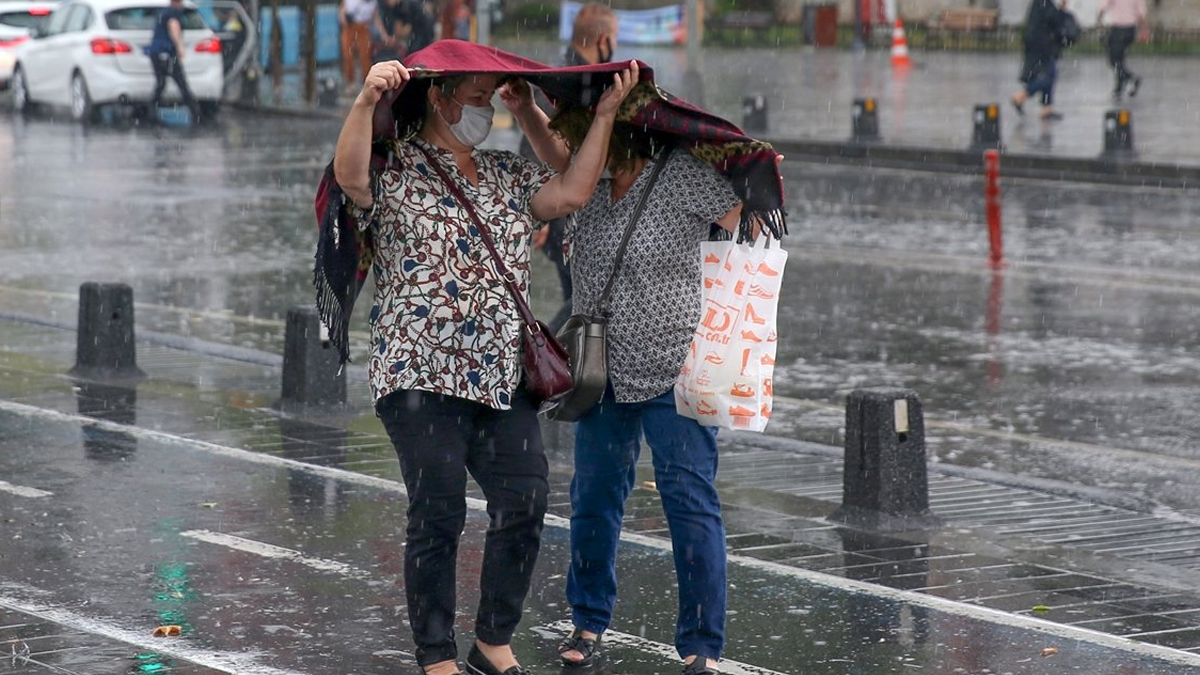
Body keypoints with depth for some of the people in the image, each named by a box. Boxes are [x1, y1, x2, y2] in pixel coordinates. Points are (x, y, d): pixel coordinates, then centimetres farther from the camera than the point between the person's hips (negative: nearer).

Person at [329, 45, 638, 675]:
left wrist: (605, 114, 5)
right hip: (422, 374, -6)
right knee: (438, 516, -2)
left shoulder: (508, 173, 18)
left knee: (524, 504, 0)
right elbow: (350, 174, -21)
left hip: (503, 374, 6)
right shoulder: (395, 169, -1)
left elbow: (570, 193, 7)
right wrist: (366, 101, -37)